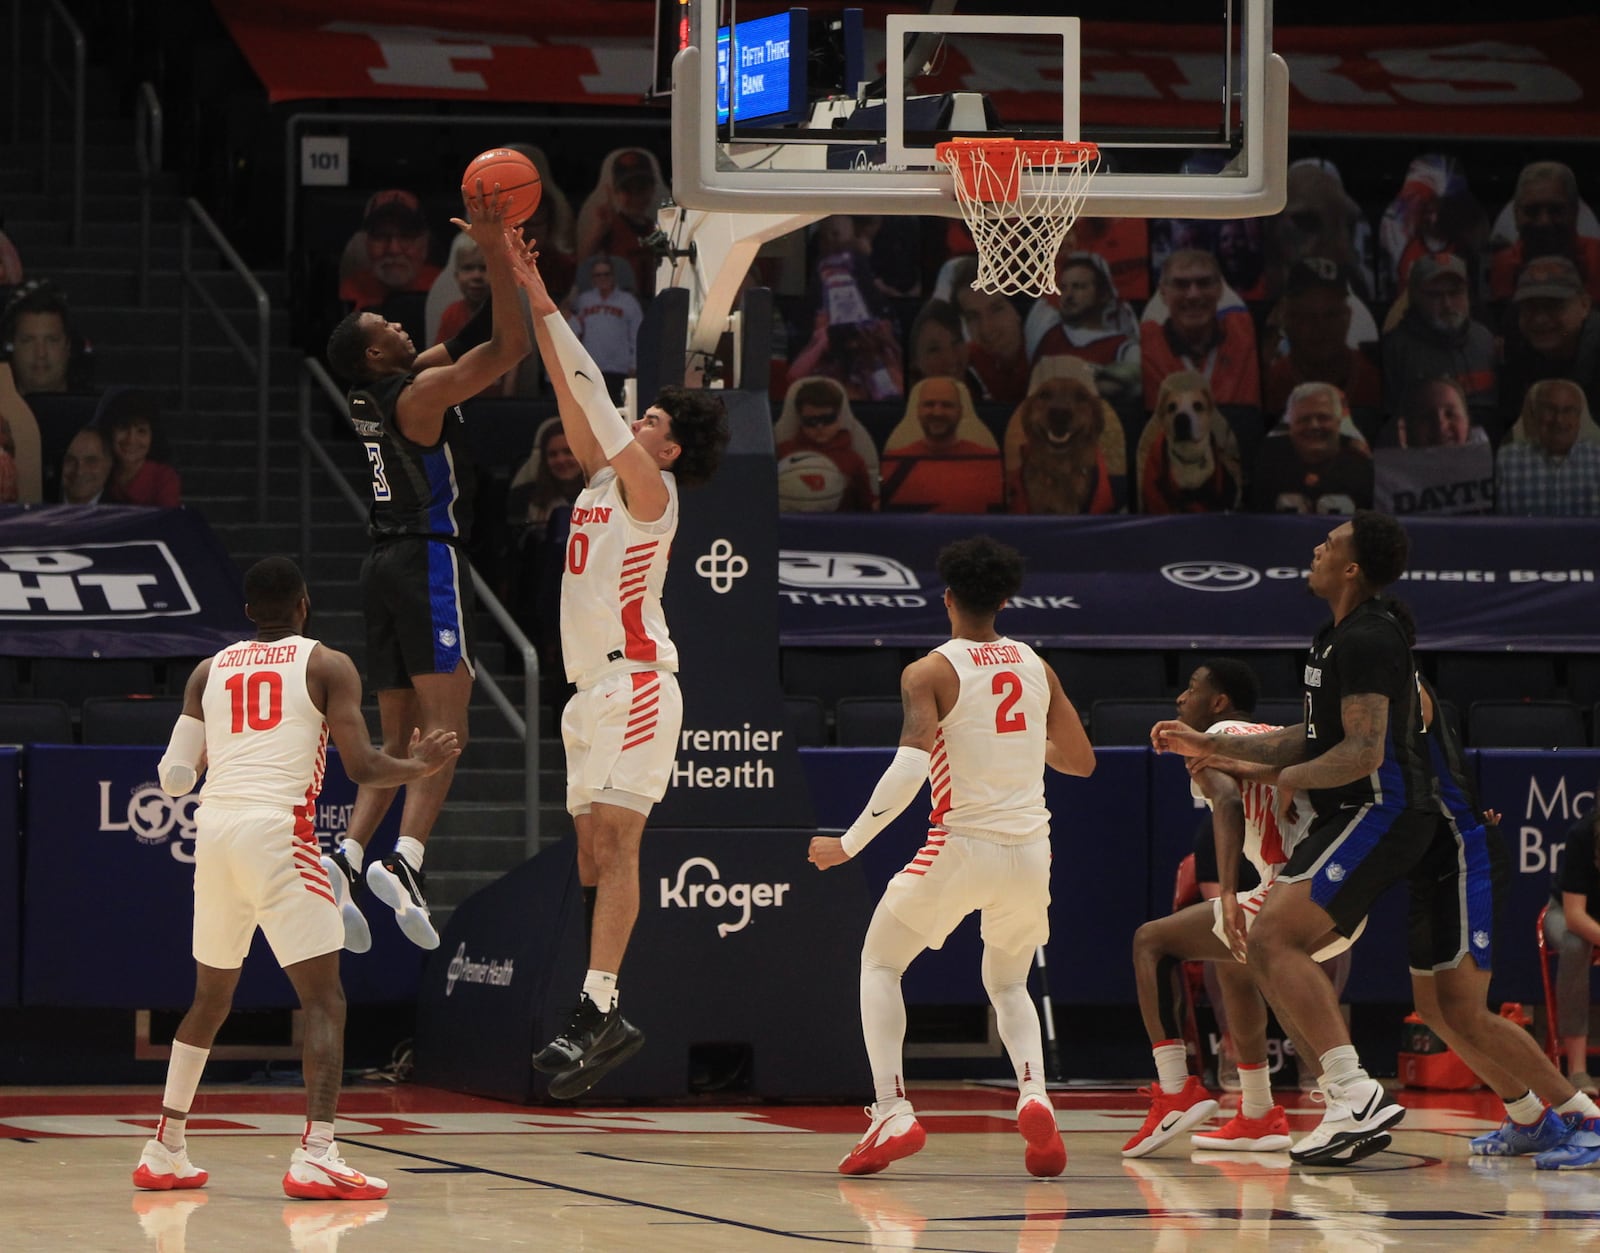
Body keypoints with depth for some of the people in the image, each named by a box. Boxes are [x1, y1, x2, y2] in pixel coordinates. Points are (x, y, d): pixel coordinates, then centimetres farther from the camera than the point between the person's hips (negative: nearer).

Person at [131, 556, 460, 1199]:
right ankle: (316, 1156, -20)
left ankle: (165, 1152, 25)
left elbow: (174, 777, 12)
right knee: (324, 999, -4)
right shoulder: (327, 666, 5)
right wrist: (420, 765, 16)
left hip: (212, 831, 5)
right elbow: (361, 766, -3)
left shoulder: (210, 672, 16)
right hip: (277, 832, -5)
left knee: (212, 998, 22)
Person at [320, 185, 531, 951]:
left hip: (385, 565, 8)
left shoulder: (375, 395, 14)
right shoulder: (422, 393, -10)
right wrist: (494, 253, -16)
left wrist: (496, 256, 20)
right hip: (428, 560, -8)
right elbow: (511, 345, -17)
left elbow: (469, 342, 26)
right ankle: (405, 860, -28)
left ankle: (347, 858, -8)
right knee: (445, 728, -12)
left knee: (398, 738, 9)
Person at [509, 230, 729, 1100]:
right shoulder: (601, 476, 17)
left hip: (636, 685, -9)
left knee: (614, 839, -17)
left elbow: (591, 394, -13)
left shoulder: (650, 489, -5)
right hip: (592, 687, 9)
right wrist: (530, 295, 9)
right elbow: (571, 391, 14)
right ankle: (601, 1020, 7)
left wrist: (545, 305, -13)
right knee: (593, 849, 7)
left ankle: (595, 1011, -25)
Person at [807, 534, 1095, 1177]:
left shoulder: (930, 672, -6)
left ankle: (893, 1113, 0)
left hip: (963, 845, -4)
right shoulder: (1036, 667, 9)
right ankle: (1034, 1095, -4)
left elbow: (911, 767, -19)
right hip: (1030, 847, 4)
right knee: (1008, 984, 25)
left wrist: (849, 844, -12)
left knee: (880, 963, 16)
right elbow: (1080, 761, 15)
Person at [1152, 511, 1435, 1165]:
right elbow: (1312, 741, 27)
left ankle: (1355, 1093, -24)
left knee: (1274, 940, -19)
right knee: (1267, 948, 8)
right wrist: (1210, 745, 24)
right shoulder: (1339, 637, 18)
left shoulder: (1368, 640, -16)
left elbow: (1363, 754, -24)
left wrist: (1292, 778, -8)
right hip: (1351, 816, 11)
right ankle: (1354, 1108, 6)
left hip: (1382, 811, -11)